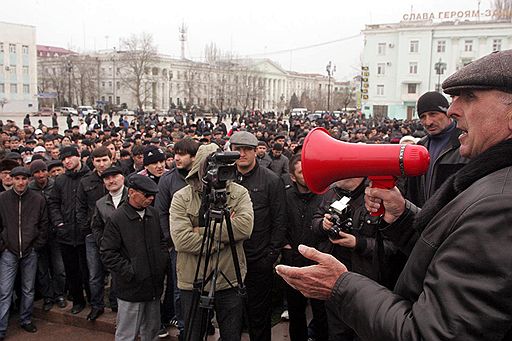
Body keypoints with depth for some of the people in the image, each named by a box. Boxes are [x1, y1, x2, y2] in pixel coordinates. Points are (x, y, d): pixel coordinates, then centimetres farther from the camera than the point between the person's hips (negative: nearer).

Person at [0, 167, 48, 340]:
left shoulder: (38, 199, -3)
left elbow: (44, 224, 5)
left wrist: (38, 245, 1)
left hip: (30, 252, 1)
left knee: (28, 290, 13)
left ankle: (26, 320, 29)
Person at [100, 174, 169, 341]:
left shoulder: (153, 213, 6)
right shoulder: (117, 219, -13)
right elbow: (107, 253, -13)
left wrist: (164, 261, 6)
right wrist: (130, 272, -15)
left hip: (154, 285, 6)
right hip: (131, 289, -6)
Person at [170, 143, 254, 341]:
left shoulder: (239, 193, -2)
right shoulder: (181, 198, -5)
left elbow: (245, 226, -20)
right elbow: (181, 240, -18)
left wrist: (201, 231, -19)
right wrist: (224, 236, -17)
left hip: (231, 282, 1)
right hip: (193, 283, 0)